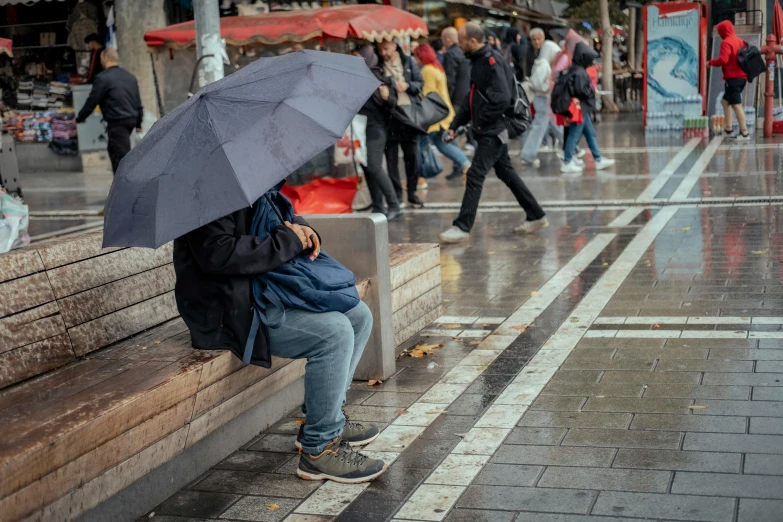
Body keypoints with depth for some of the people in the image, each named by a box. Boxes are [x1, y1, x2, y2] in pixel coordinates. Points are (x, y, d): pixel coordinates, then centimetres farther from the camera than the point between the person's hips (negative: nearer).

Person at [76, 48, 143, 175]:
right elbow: (138, 102, 15)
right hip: (131, 120, 8)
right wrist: (138, 123, 26)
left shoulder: (103, 78, -10)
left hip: (117, 122, -8)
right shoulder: (130, 77, 12)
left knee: (121, 156, -7)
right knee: (114, 150, 22)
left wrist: (79, 119, 7)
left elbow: (92, 102, -7)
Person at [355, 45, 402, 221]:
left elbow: (394, 102, -11)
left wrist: (387, 96, -31)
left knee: (374, 167, -14)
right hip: (361, 127, 7)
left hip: (376, 127, -7)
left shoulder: (378, 76, -6)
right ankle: (377, 207, 12)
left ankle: (394, 206, -9)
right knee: (367, 167, 6)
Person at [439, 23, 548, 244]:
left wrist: (482, 120, -17)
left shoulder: (492, 61, -17)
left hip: (493, 131, -10)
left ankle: (462, 227, -5)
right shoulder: (477, 61, 13)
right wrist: (455, 125, 11)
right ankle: (536, 217, 24)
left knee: (475, 175, -9)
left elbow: (503, 98, -26)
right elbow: (472, 99, 18)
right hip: (490, 131, 10)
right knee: (506, 173, 16)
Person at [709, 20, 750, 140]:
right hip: (742, 77, 9)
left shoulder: (726, 43, -11)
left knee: (737, 105, -8)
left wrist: (711, 62, -5)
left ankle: (744, 133, -10)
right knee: (725, 101, 19)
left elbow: (723, 60, -21)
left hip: (733, 78, -9)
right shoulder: (740, 41, 14)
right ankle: (729, 128, 16)